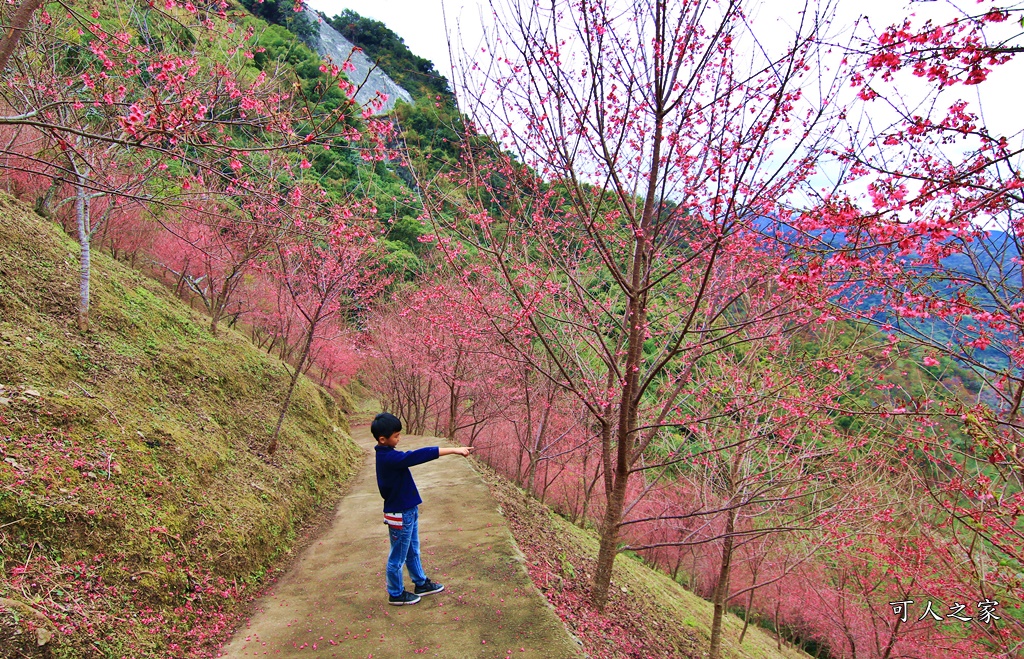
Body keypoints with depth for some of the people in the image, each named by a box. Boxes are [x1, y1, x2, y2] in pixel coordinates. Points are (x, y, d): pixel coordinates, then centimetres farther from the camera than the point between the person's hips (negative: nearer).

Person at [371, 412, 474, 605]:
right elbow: (419, 455, -37)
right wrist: (454, 450, -38)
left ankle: (421, 584, 40)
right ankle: (396, 594, 27)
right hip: (400, 515, -10)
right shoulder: (390, 458, -29)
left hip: (408, 510, 10)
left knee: (413, 551, 24)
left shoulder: (385, 454, 2)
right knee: (398, 556, 10)